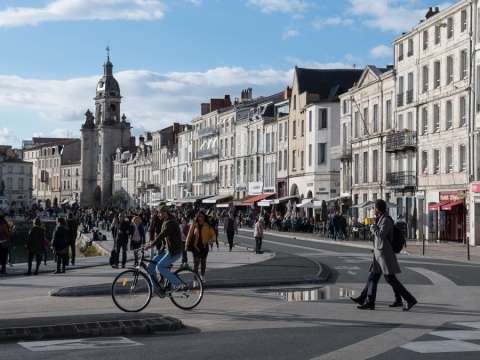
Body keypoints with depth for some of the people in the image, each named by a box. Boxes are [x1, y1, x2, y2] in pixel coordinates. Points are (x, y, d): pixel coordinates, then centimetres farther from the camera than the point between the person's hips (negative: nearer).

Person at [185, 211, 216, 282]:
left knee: (203, 262, 14)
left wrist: (212, 239, -19)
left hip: (204, 246, 2)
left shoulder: (208, 226, 1)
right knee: (196, 263, -8)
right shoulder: (194, 225, 0)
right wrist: (187, 244, 0)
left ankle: (202, 276, 35)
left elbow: (213, 233, 1)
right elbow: (190, 234, 3)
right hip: (196, 246, -2)